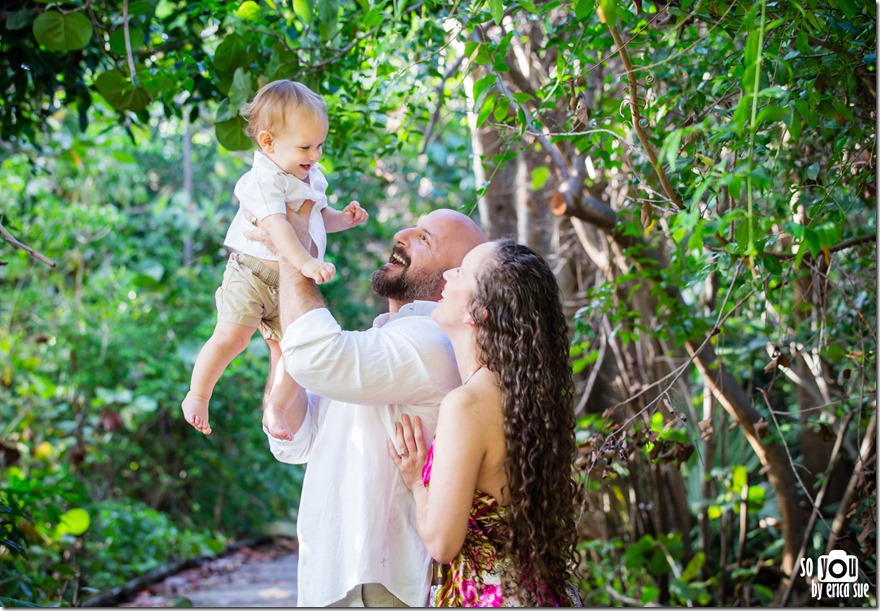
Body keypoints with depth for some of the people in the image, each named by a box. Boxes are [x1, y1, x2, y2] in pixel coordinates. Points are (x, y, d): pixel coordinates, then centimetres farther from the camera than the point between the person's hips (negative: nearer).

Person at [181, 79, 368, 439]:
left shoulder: (310, 179, 9)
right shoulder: (264, 181, -19)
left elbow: (319, 217, 27)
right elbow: (277, 226, -34)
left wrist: (343, 219, 5)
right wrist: (305, 263, -45)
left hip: (290, 282, 7)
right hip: (252, 274, -7)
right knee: (232, 335, -19)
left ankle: (273, 411, 19)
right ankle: (197, 397, -2)